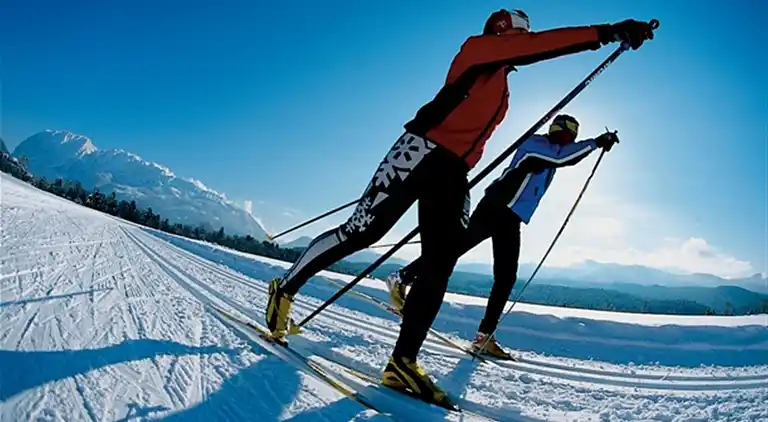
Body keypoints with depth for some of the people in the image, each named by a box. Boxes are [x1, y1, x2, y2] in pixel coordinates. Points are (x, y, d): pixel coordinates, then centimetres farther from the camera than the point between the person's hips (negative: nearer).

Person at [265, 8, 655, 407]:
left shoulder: (500, 86, 29)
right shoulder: (476, 48, 6)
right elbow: (537, 45, -9)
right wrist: (608, 31, -12)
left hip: (453, 172, 8)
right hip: (422, 151, -8)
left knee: (440, 267, -4)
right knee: (361, 232, -10)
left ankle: (402, 363, 0)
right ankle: (285, 287, 10)